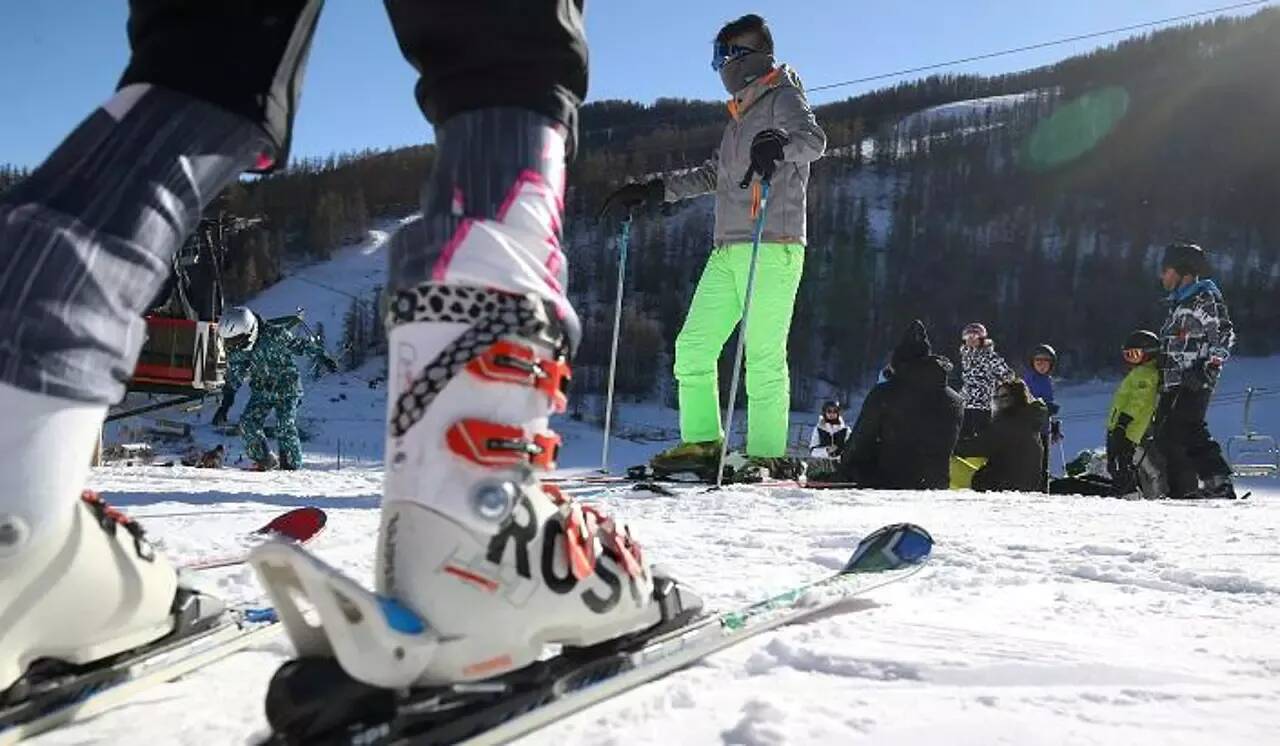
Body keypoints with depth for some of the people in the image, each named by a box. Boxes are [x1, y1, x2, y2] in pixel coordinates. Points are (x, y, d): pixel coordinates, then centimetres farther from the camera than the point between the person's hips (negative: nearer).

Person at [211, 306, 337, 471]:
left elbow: (302, 345, -13)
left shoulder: (275, 335, -23)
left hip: (287, 389, -5)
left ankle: (291, 465, -2)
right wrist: (225, 405, 7)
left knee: (285, 428, -16)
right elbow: (233, 380, 6)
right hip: (261, 391, 5)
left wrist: (323, 358, -19)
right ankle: (265, 460, 2)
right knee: (247, 422, -12)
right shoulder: (235, 351, -6)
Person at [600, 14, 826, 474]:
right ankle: (702, 441, 8)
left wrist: (779, 144, -39)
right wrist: (650, 191, 29)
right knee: (692, 346, 2)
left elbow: (814, 138, -17)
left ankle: (766, 457, -6)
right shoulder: (740, 114, 27)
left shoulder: (783, 96, 4)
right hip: (727, 251, 8)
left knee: (763, 358, -11)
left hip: (772, 248, -8)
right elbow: (712, 175, 34)